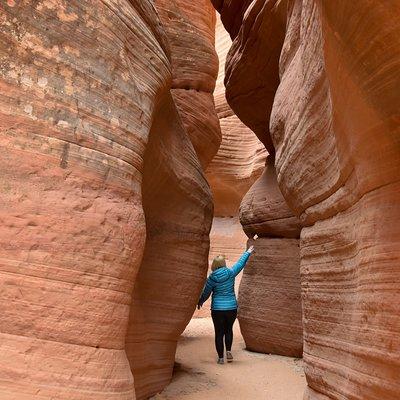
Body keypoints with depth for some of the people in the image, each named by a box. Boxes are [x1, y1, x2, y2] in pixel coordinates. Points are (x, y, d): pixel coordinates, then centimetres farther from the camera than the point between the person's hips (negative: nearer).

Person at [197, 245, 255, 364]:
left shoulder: (212, 277, -6)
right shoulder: (231, 273, -4)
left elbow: (206, 293, 3)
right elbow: (240, 263, 11)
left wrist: (200, 302, 21)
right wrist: (248, 252, 26)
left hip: (217, 309, -1)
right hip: (231, 307, 2)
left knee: (219, 333, 8)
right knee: (228, 330, 21)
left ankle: (221, 357, 13)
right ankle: (228, 351, 8)